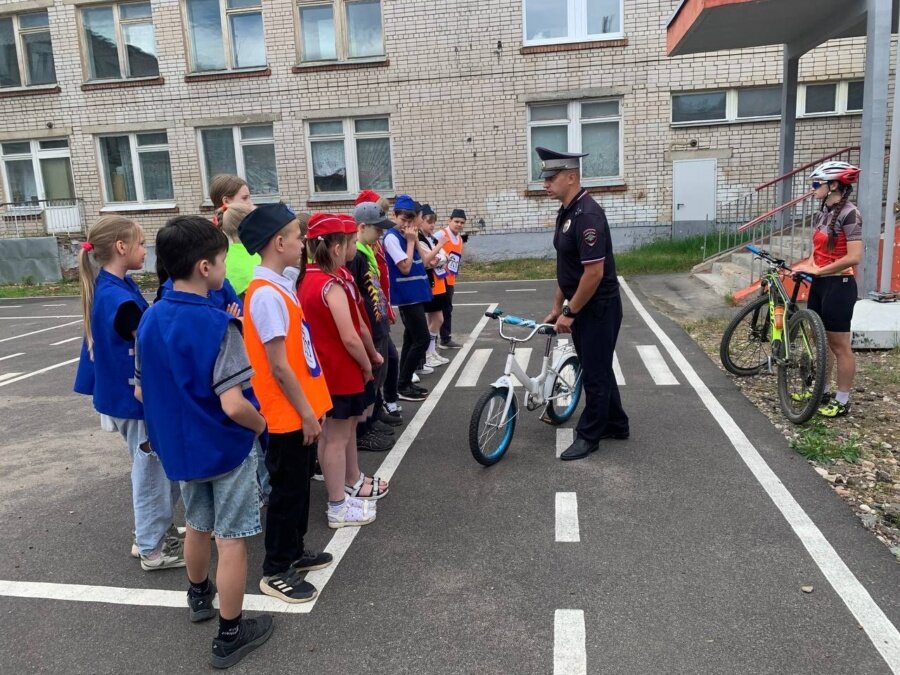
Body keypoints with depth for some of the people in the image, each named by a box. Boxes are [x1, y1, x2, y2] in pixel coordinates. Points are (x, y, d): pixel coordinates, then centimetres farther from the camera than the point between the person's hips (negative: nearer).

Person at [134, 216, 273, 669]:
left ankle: (199, 595, 50)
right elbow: (233, 405, -29)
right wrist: (260, 424, -10)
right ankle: (230, 635, 22)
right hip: (226, 447, -7)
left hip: (179, 446, 7)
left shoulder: (149, 320, -3)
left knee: (197, 525, 27)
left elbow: (141, 391, 6)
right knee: (231, 540, 8)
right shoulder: (218, 325, -24)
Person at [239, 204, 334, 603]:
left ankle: (295, 552, 37)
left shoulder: (280, 285, 7)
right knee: (287, 490, 5)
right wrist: (306, 413, -16)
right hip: (289, 415, -9)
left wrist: (311, 407, 15)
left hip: (301, 410, 9)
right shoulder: (267, 294, -22)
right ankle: (275, 571, 22)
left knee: (300, 484, 20)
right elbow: (278, 366, -23)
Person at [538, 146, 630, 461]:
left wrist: (569, 313, -17)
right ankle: (615, 424, 35)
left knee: (594, 373, 3)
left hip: (598, 308, -10)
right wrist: (557, 307, 16)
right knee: (597, 368, 19)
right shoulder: (566, 212, 8)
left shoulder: (587, 214, -22)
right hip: (580, 306, 10)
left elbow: (594, 273, -25)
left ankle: (589, 435, 17)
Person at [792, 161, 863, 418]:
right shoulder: (822, 213, 10)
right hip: (820, 284, 8)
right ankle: (823, 391, 27)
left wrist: (817, 271, -19)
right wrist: (801, 266, -2)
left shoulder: (849, 213, -15)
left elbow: (854, 257, -21)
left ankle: (842, 401, 11)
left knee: (839, 345, 0)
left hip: (839, 285, -8)